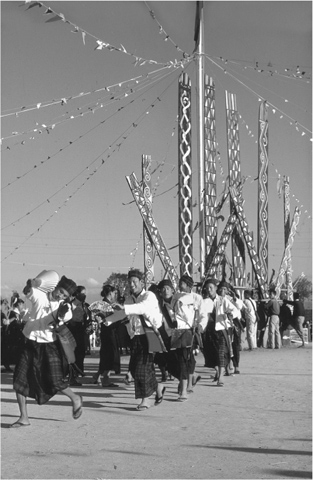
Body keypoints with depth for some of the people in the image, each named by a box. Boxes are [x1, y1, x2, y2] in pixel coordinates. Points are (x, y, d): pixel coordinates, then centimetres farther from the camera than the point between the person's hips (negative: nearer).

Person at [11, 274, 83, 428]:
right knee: (19, 380, -2)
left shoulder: (64, 306, -4)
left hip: (49, 346, -2)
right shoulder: (39, 296, -4)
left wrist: (61, 314, -46)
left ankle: (75, 399, 23)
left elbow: (65, 317, -24)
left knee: (55, 381, -7)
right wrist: (31, 285, -47)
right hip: (31, 344, 2)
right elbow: (27, 292, -24)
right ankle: (23, 418, 10)